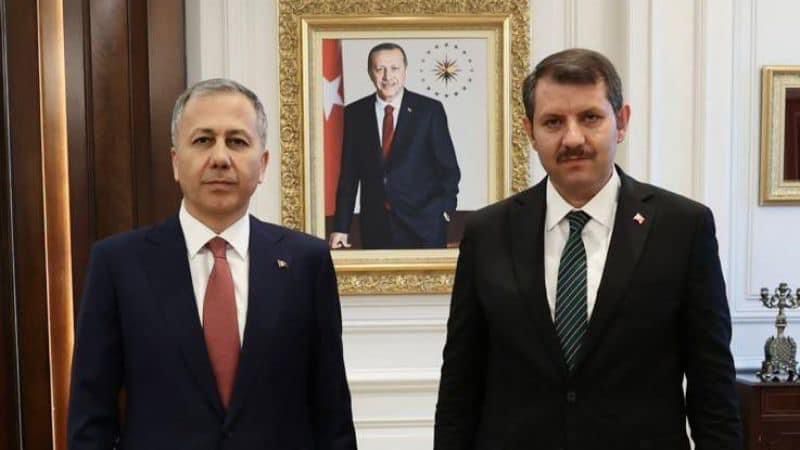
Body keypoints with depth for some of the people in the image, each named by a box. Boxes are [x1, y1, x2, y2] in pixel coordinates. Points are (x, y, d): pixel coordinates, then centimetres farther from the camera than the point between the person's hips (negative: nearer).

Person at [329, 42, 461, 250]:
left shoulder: (429, 110, -1)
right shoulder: (355, 113, 5)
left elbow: (448, 168, 3)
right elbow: (348, 174, 7)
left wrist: (444, 209, -9)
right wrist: (341, 227, 4)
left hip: (424, 226, -1)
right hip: (375, 227, 2)